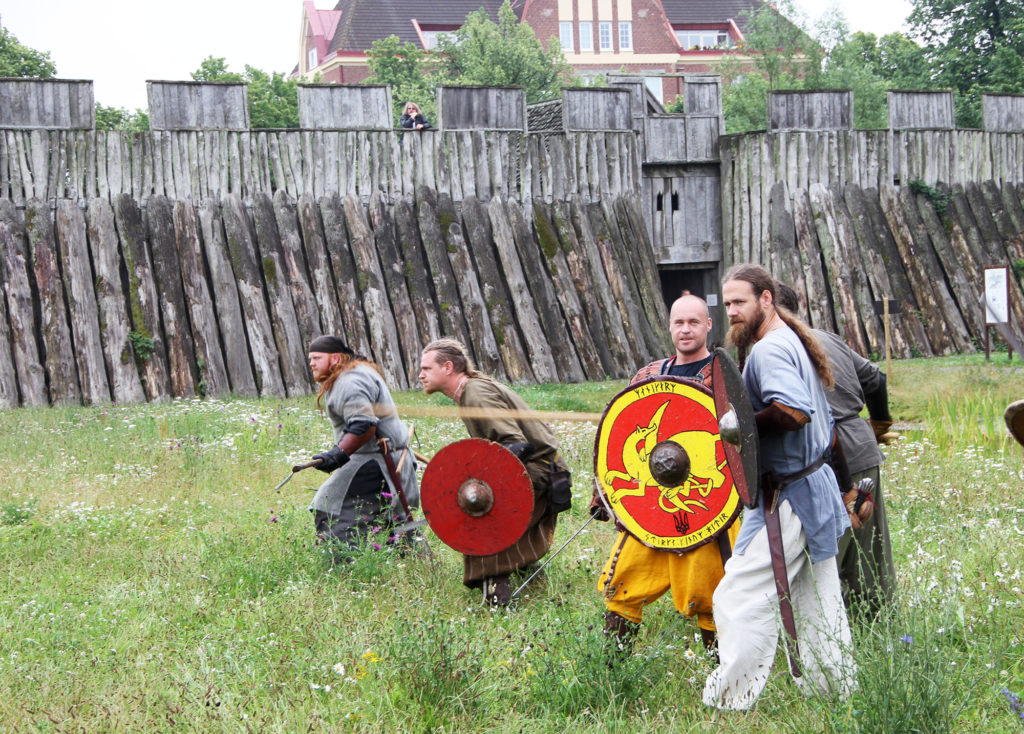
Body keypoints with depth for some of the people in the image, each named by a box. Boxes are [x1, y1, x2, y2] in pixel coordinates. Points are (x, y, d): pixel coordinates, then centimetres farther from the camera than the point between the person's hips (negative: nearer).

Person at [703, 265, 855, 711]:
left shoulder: (769, 350, -17)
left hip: (788, 498, -11)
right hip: (815, 487, 11)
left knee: (740, 598, -10)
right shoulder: (792, 341, 15)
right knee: (815, 603, 18)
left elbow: (794, 412, -32)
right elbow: (824, 423, 23)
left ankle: (727, 705, -9)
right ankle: (838, 691, 25)